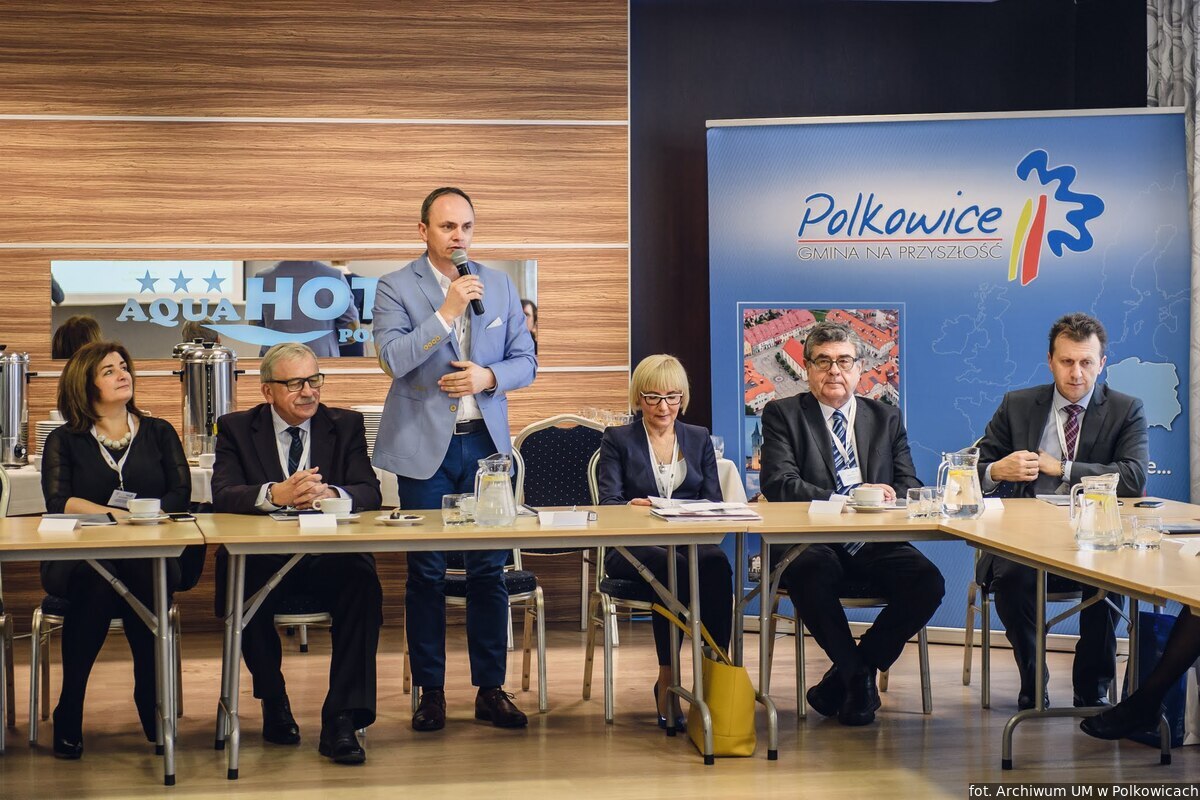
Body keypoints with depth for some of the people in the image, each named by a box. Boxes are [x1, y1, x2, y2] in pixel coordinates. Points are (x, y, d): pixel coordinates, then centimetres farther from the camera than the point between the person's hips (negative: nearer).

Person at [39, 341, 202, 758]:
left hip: (151, 555, 1)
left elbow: (180, 495, 6)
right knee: (96, 578, -37)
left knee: (141, 573, -36)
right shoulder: (64, 441, 14)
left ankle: (153, 704, -24)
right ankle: (69, 715, -28)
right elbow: (58, 501, -3)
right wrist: (117, 515, -17)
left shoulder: (159, 433, 18)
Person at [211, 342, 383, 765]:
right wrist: (275, 494, -28)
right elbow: (223, 496, -8)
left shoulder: (346, 425, 11)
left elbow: (370, 493, -2)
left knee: (363, 583, -32)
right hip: (262, 556, 0)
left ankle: (342, 719, -25)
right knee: (242, 587, -33)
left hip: (329, 555, 0)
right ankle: (273, 702, -4)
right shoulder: (237, 428, 8)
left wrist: (329, 493, -25)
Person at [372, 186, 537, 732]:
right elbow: (392, 357, -16)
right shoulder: (396, 288, -2)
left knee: (489, 569, 4)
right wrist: (447, 312, -20)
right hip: (425, 446, -3)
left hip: (486, 442, 3)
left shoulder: (499, 286, 9)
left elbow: (525, 360, 10)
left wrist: (488, 376, -10)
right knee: (426, 573, 3)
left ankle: (491, 689, 12)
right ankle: (431, 691, 12)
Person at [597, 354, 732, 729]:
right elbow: (608, 502, -1)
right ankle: (667, 681, -30)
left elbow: (715, 502, 11)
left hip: (692, 541, 2)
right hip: (635, 547, -2)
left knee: (717, 565, -35)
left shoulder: (699, 439, 22)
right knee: (673, 568, -38)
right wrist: (631, 507, -24)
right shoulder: (618, 440, 13)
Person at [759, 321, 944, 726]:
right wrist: (847, 501, -20)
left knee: (929, 582, -26)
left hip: (876, 544, 3)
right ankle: (858, 675, -13)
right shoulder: (782, 414, 7)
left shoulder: (887, 418, 19)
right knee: (810, 574, -38)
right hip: (812, 542, -3)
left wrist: (889, 496, -15)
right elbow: (778, 484, -8)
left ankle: (844, 677, -8)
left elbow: (910, 486, 11)